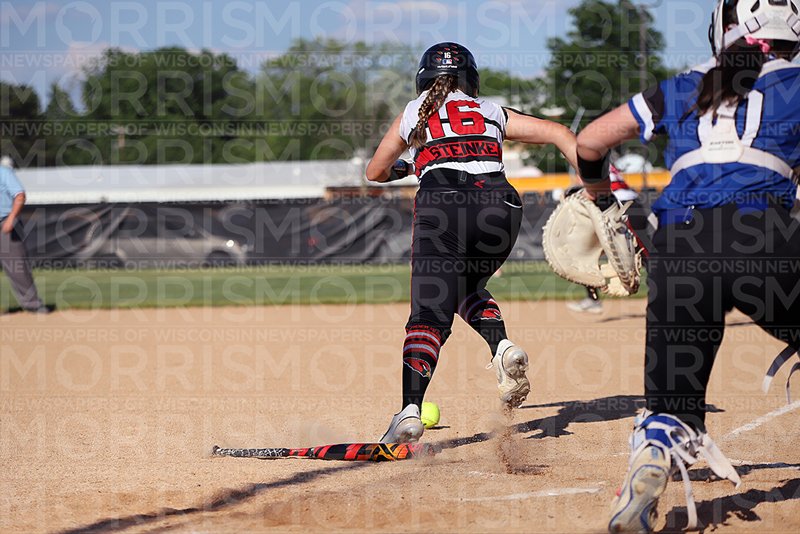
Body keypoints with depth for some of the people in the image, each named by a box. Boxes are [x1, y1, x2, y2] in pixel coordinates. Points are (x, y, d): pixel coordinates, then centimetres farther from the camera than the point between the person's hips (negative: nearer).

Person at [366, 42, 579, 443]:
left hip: (441, 204, -2)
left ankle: (410, 407, -25)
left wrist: (404, 169, 59)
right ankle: (502, 346, -2)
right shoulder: (492, 112, 29)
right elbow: (557, 133, 16)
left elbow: (375, 173, 38)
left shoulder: (413, 115, 28)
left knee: (430, 312, -7)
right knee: (467, 289, 26)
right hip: (500, 203, 2)